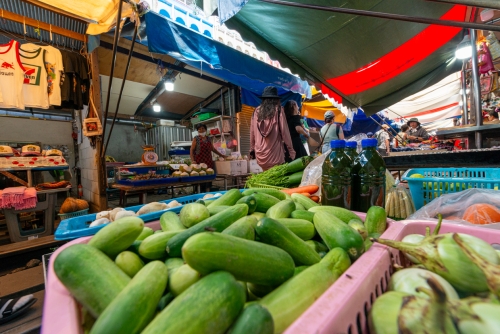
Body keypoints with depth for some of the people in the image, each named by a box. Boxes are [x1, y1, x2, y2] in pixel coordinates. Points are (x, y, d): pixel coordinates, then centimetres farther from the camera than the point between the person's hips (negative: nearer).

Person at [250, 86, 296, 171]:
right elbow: (284, 131, -2)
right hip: (275, 153, -3)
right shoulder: (278, 110, -1)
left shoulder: (257, 111, 7)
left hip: (260, 153, 4)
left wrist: (252, 149, 20)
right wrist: (291, 150, 4)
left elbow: (252, 132, 10)